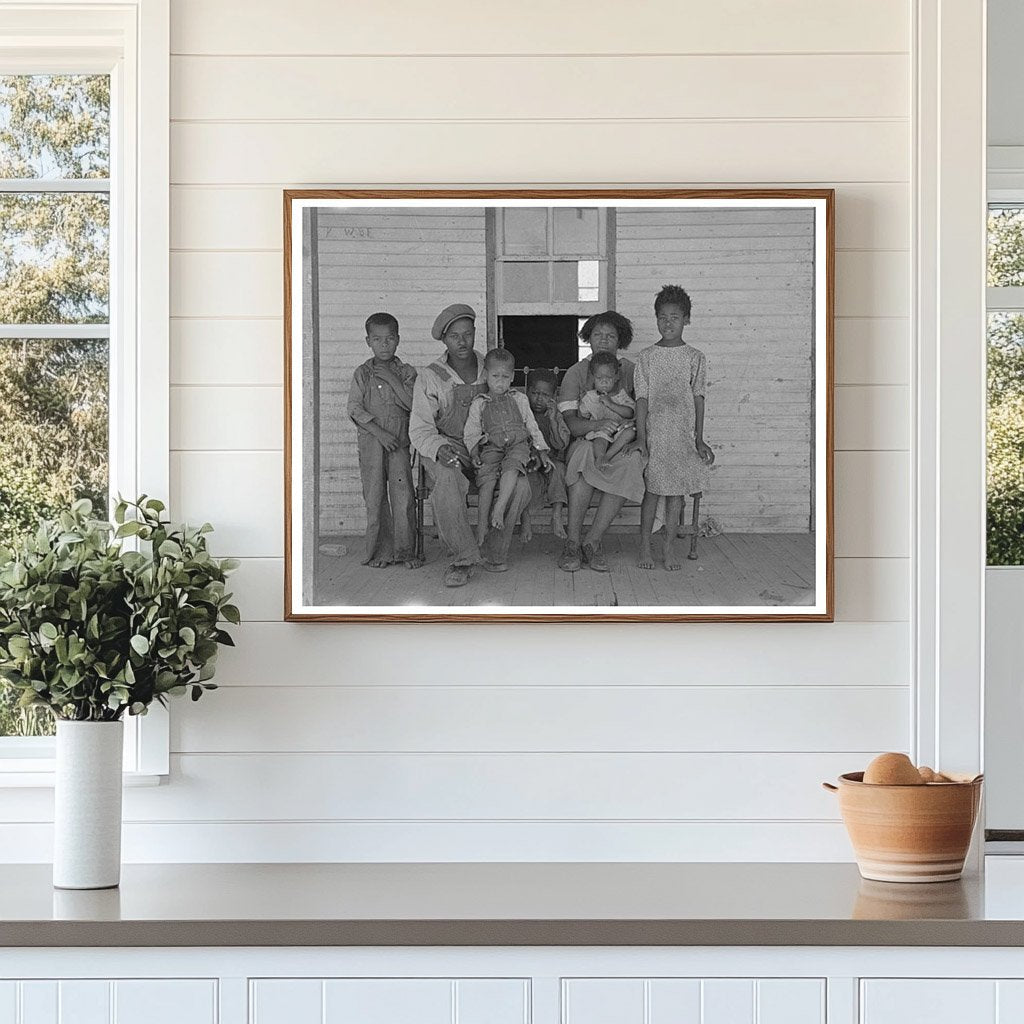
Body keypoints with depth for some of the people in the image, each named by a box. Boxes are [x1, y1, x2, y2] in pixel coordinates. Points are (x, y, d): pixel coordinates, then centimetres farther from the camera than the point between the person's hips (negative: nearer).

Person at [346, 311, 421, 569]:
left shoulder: (406, 373, 7)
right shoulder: (363, 373, 5)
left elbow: (412, 403, -5)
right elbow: (355, 409, -3)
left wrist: (392, 380, -10)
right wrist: (379, 432, -12)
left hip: (399, 441, 0)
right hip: (370, 441, 0)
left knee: (403, 495, -6)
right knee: (375, 497, -1)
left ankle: (405, 550, 0)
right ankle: (381, 550, 6)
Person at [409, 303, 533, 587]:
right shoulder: (430, 377, -1)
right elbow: (420, 429, -6)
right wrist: (440, 448, -29)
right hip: (446, 454, -3)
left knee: (520, 486, -27)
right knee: (448, 481, -38)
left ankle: (495, 553, -9)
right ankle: (463, 558, -26)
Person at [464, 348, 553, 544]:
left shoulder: (519, 399, 17)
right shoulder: (478, 404, 14)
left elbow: (532, 427, 19)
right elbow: (471, 433, 12)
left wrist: (542, 453, 12)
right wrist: (474, 453, -6)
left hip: (518, 444, 0)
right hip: (491, 447, 0)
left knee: (511, 468, -34)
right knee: (487, 478, -24)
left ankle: (499, 509, -38)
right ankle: (481, 530, -24)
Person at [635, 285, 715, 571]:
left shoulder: (695, 357, 7)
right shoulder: (647, 357, 5)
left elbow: (698, 398, 6)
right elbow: (642, 398, 2)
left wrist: (699, 439, 1)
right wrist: (641, 437, -5)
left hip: (684, 434, 1)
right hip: (655, 432, -1)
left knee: (677, 490, 1)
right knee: (653, 490, -2)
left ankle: (669, 549, 7)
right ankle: (644, 549, 6)